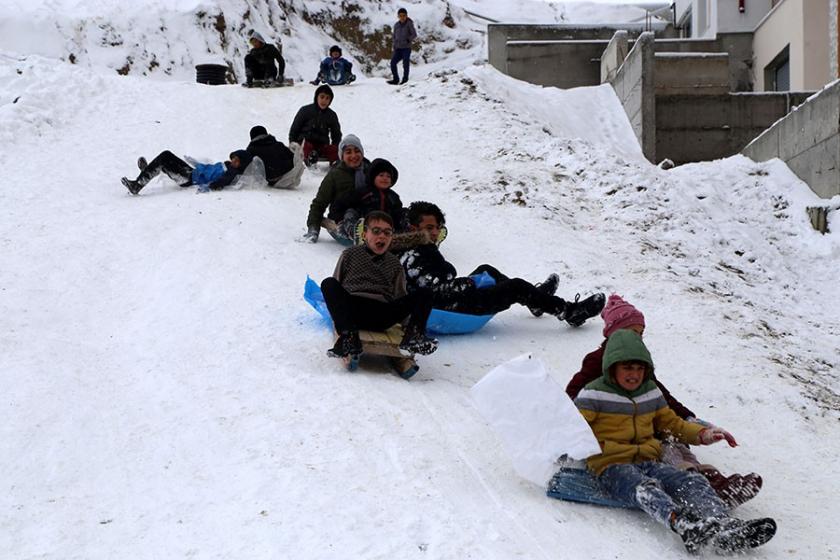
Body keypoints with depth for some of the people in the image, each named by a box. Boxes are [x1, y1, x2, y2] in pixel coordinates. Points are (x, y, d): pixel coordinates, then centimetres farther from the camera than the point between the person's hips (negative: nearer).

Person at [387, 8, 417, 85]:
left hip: (406, 48, -4)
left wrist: (408, 40, -23)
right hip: (398, 48, 4)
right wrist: (394, 47, 9)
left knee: (405, 63, -8)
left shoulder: (409, 24, -5)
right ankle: (396, 79, 5)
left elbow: (414, 34, -9)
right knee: (393, 62, -6)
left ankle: (405, 79, 4)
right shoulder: (396, 25, 8)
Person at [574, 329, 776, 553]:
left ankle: (723, 528, -49)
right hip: (612, 468, -6)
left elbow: (672, 423, 31)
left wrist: (702, 434, 13)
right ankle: (683, 526, -68)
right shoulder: (594, 395, -1)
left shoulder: (651, 392, 19)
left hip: (648, 463, 6)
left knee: (692, 481, -23)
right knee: (646, 488, -39)